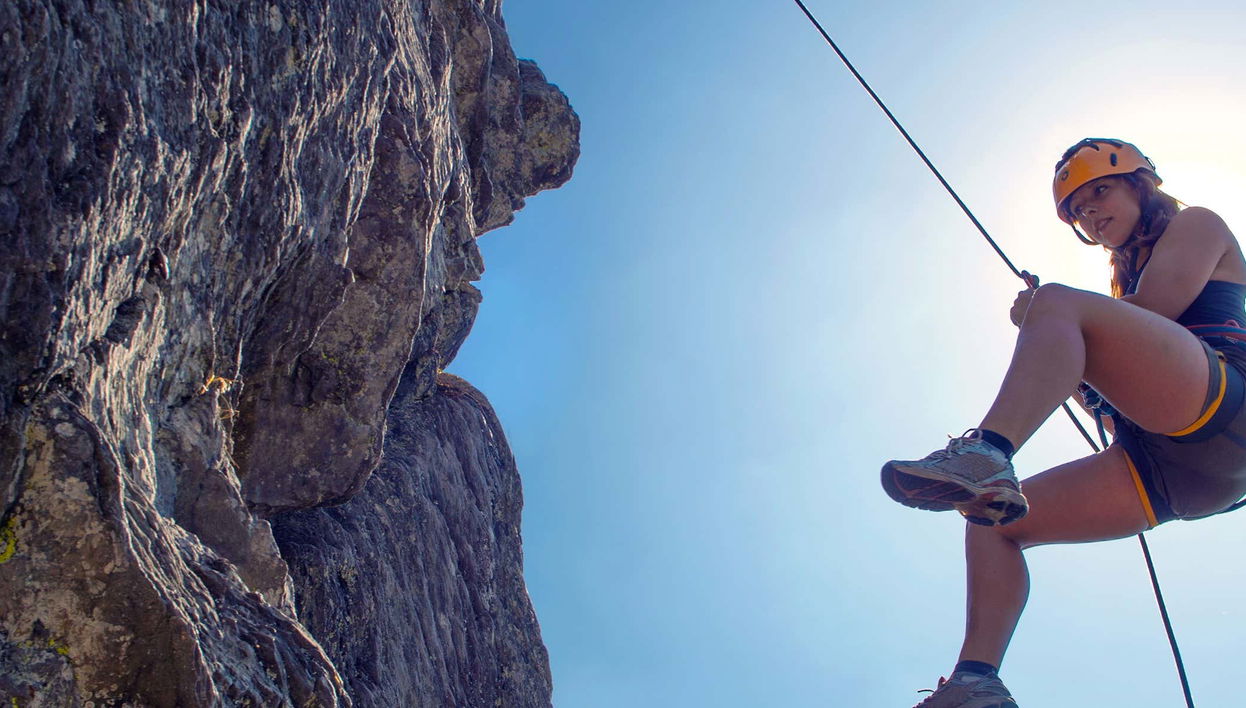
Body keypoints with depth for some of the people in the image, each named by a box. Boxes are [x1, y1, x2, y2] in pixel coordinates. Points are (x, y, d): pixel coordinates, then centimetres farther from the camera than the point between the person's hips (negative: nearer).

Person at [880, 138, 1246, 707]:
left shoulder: (1197, 225, 19)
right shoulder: (1126, 282, 37)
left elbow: (1155, 308, -4)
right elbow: (1125, 421, 28)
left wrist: (1041, 315, 7)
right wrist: (1074, 372, 10)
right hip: (1162, 472, 8)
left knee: (1058, 301, -28)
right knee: (993, 520, -4)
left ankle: (985, 453, -52)